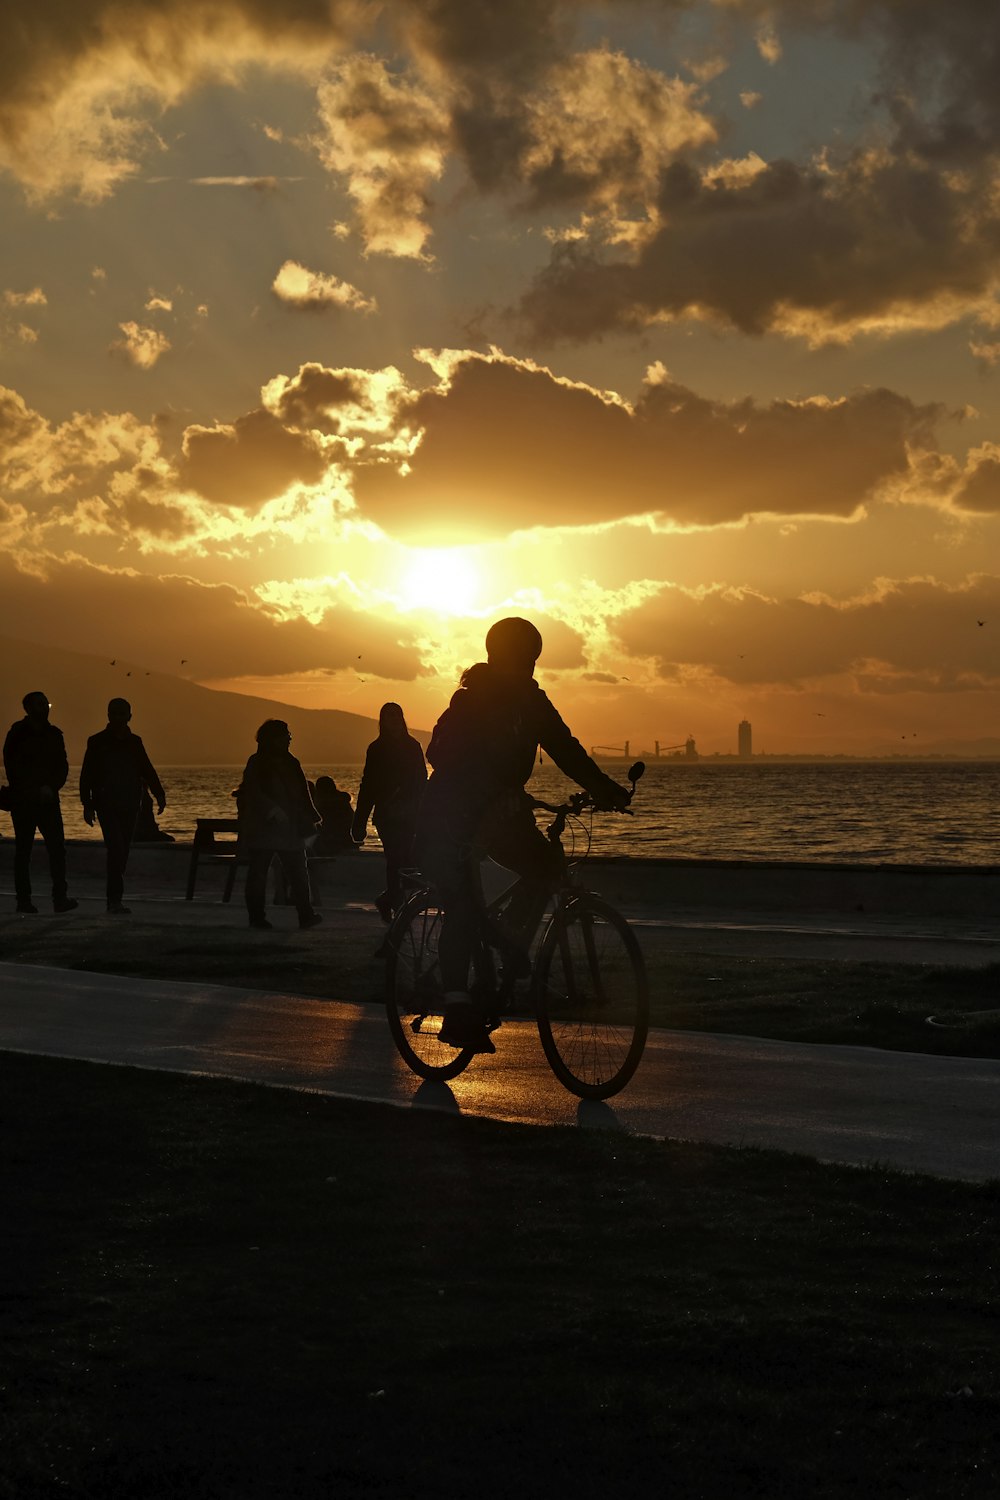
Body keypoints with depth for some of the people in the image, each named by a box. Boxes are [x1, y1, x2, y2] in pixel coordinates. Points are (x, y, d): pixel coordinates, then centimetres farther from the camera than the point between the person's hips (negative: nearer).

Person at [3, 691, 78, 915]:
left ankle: (60, 898, -3)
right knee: (23, 849, 0)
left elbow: (62, 766, 10)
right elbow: (12, 766, -5)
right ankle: (23, 899, 4)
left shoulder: (54, 734, 9)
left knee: (57, 847, -4)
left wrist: (51, 788, -8)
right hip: (23, 801, -4)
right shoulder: (18, 733, -3)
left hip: (48, 800, 4)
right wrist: (34, 791, -10)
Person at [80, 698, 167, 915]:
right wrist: (88, 805, -6)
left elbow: (147, 770, 13)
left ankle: (114, 899, 16)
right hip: (107, 805, -4)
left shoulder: (134, 742, 12)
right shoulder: (97, 742, 1)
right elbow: (86, 775, 1)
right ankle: (115, 899, -20)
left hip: (130, 805, 4)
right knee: (115, 849, -17)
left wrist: (159, 794, 0)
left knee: (122, 852, 7)